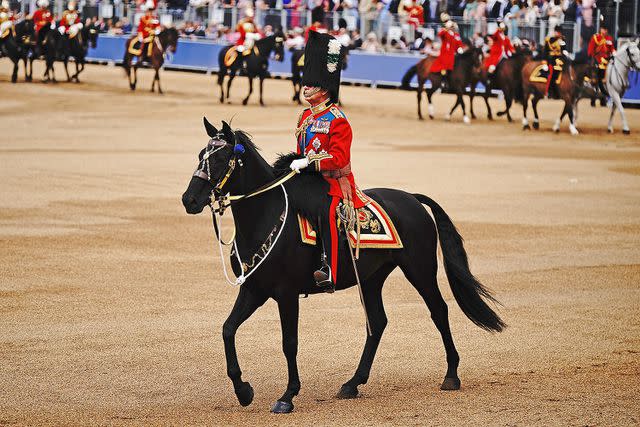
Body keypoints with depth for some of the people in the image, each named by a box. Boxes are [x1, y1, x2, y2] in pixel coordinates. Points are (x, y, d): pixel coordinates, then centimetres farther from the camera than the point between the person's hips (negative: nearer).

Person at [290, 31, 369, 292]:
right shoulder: (306, 117, 14)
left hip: (334, 182, -9)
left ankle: (330, 271, -36)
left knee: (326, 213, -28)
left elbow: (339, 157, -20)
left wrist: (308, 162, -25)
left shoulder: (337, 120, -11)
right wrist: (294, 163, 8)